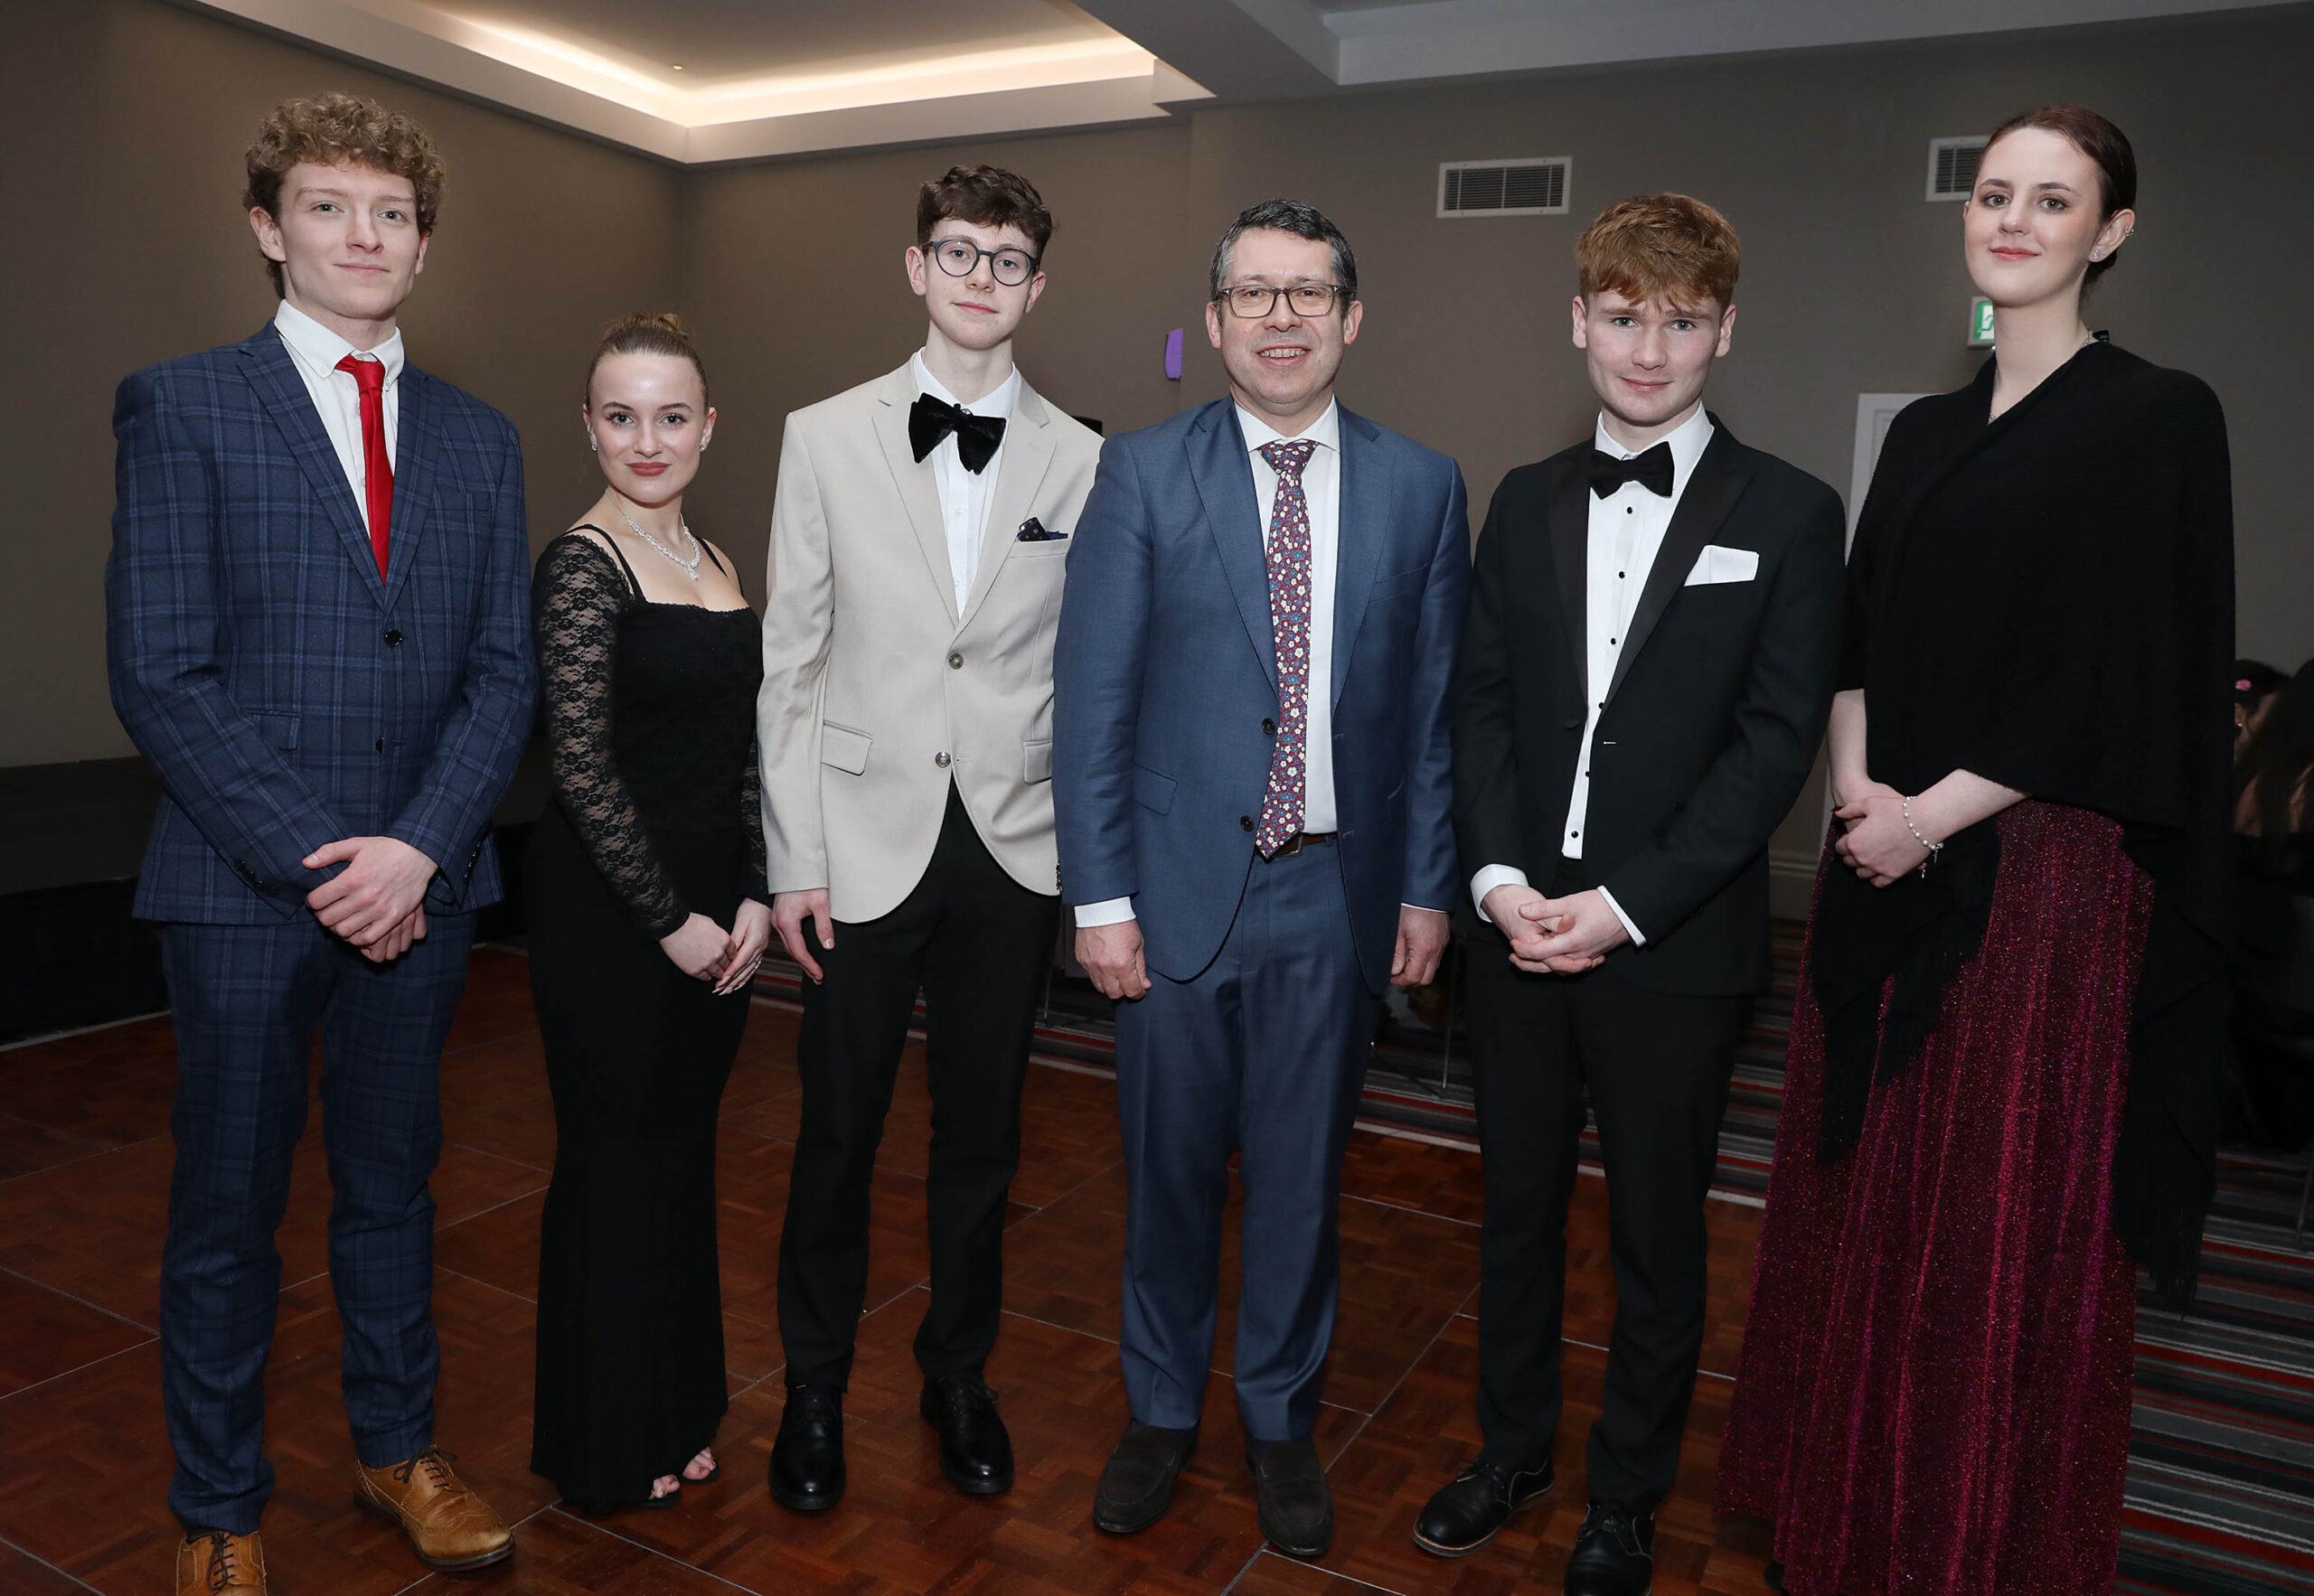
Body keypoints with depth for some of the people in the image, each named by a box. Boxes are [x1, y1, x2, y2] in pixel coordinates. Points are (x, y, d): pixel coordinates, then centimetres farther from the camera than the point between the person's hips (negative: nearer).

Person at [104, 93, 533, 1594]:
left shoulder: (479, 436, 9)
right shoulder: (182, 405, -1)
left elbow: (505, 670, 4)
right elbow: (160, 674, -9)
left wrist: (418, 847, -9)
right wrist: (314, 860, -14)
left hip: (420, 883, 3)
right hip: (243, 888, -3)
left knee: (394, 1179, 16)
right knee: (229, 1206, 10)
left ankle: (398, 1444, 34)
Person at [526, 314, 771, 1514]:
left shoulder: (711, 560, 11)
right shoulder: (582, 567, -12)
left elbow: (741, 749, 10)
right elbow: (583, 766, -17)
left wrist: (753, 898, 1)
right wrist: (670, 919, -14)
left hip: (716, 911, 7)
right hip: (609, 915, -7)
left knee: (684, 1155, 16)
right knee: (615, 1165, 6)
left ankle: (675, 1414, 34)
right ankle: (603, 1451, 26)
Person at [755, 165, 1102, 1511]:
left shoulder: (1082, 463, 3)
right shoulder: (826, 437, 1)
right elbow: (792, 662, 0)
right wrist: (795, 859, -4)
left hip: (1013, 848, 1)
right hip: (869, 841, -1)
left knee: (982, 1140, 13)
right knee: (838, 1135, 9)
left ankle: (959, 1375, 35)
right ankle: (816, 1388, 32)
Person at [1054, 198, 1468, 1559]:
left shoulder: (1422, 488, 4)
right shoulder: (1143, 475, -1)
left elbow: (1439, 707, 5)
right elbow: (1092, 697, -4)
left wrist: (1428, 886, 2)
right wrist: (1101, 894, -8)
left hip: (1339, 895, 1)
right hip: (1180, 884, -1)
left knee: (1302, 1176, 13)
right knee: (1170, 1168, 12)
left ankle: (1283, 1422, 36)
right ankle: (1162, 1411, 36)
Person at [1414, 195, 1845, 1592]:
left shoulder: (1789, 515, -3)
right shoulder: (1525, 503, 9)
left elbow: (1777, 740, -9)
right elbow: (1481, 701, 5)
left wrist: (1626, 904, -16)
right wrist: (1501, 876, -9)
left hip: (1675, 948, -3)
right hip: (1520, 925, 4)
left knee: (1659, 1237, 11)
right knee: (1519, 1207, 16)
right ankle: (1514, 1447, 37)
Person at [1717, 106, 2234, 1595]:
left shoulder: (2159, 417, -4)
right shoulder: (1924, 432, 14)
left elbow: (2130, 676, -11)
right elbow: (1860, 634, 12)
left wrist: (1934, 812, -13)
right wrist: (1858, 781, -6)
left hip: (2040, 873, -6)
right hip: (1885, 863, 6)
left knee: (2005, 1218, 4)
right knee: (1869, 1192, 12)